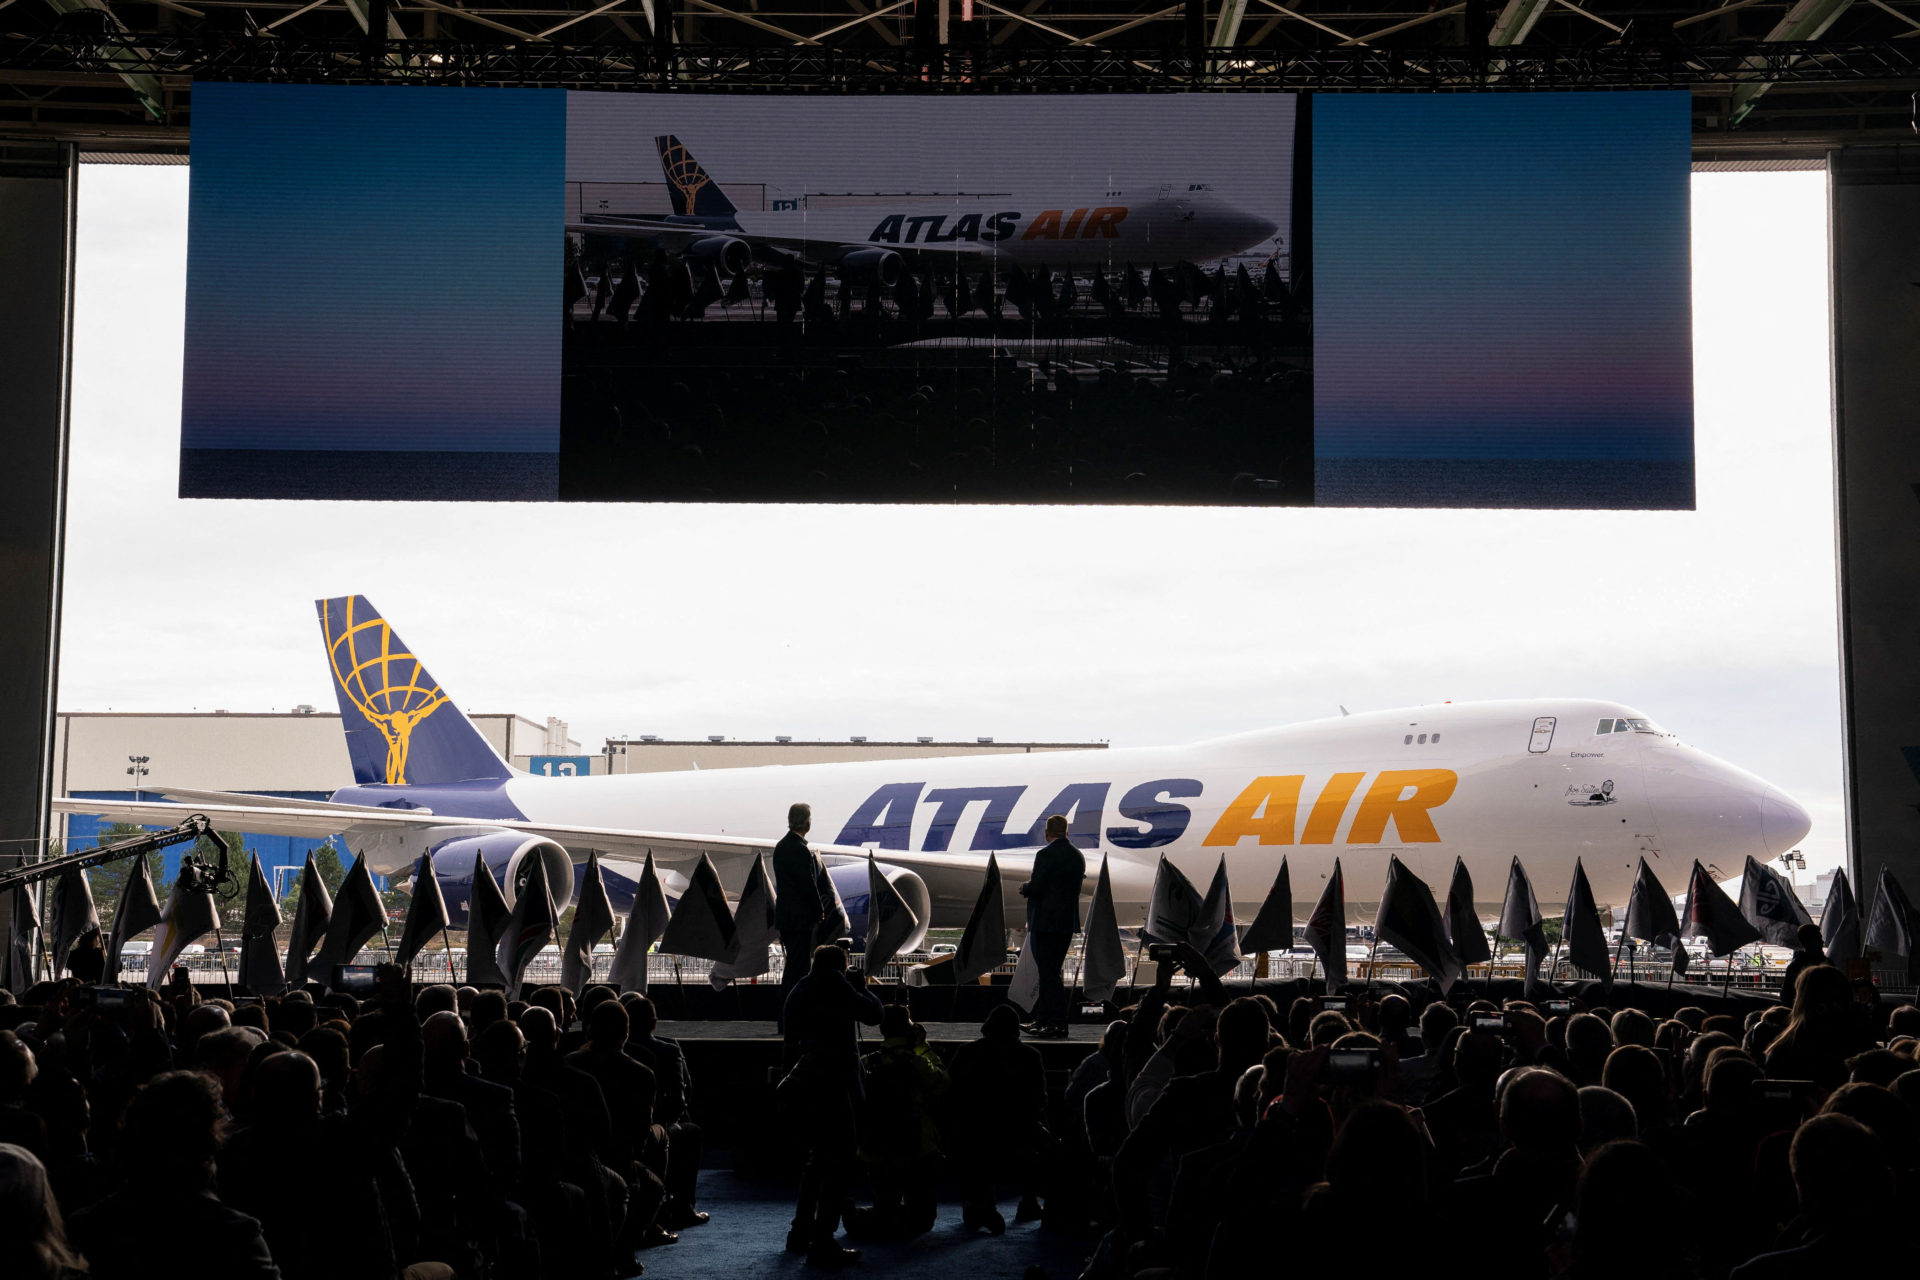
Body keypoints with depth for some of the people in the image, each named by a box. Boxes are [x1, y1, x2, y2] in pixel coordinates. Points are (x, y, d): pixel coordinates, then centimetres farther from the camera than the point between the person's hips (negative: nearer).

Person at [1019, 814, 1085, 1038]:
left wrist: (1024, 888, 5)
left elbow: (1036, 888, -18)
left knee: (1049, 972, -5)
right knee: (1049, 971, 15)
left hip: (1045, 923, -8)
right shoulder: (1078, 856, 10)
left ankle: (1059, 1025, -8)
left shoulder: (1045, 855, -14)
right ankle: (1042, 1020, 20)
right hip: (1069, 922, 8)